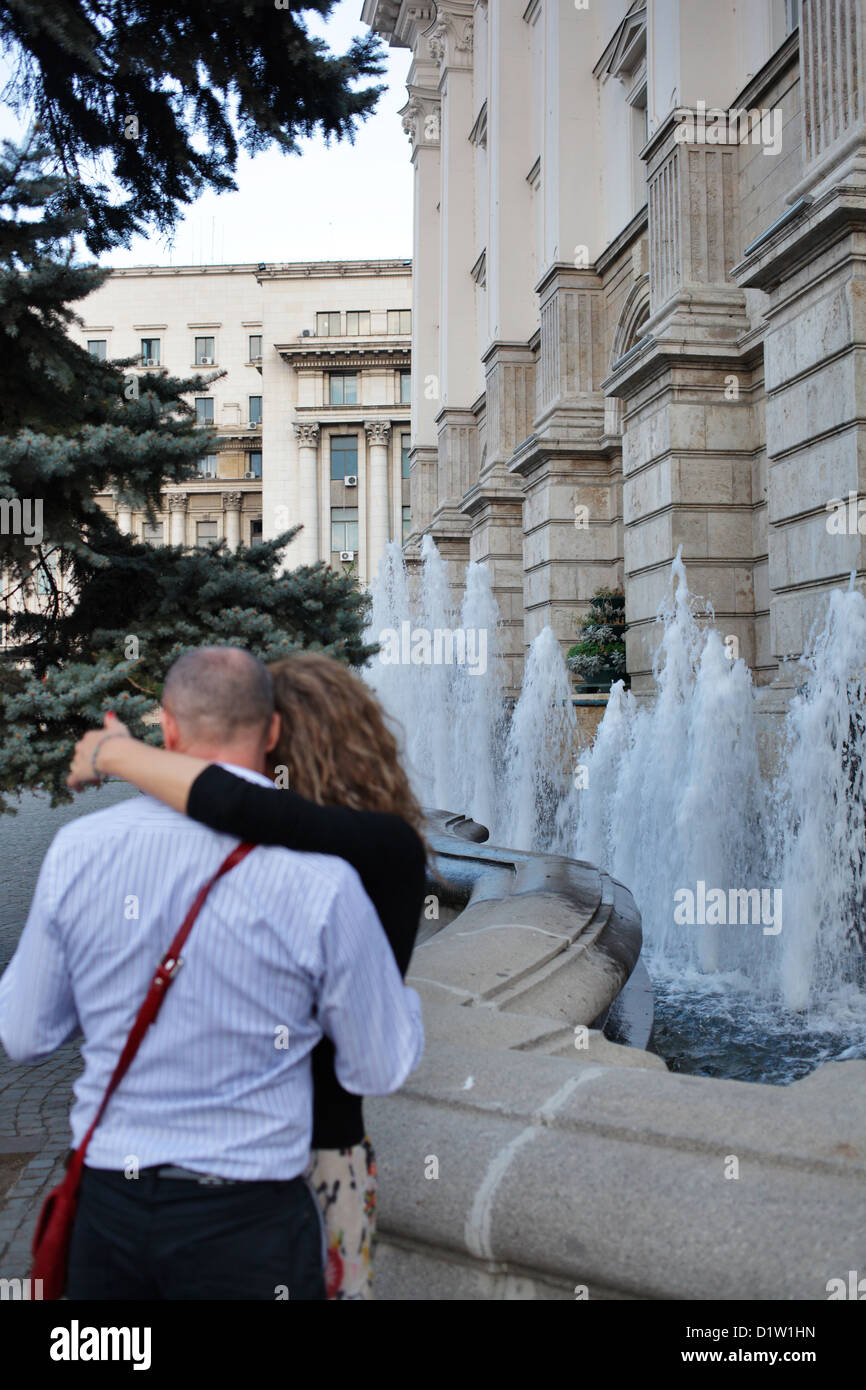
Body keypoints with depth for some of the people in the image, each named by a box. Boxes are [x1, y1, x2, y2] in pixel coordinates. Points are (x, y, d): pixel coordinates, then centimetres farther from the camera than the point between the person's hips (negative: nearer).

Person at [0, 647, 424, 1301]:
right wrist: (404, 992, 14)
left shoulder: (78, 850, -10)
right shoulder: (321, 881, -18)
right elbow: (380, 1070, -5)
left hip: (105, 1199, 3)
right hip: (246, 1221, -3)